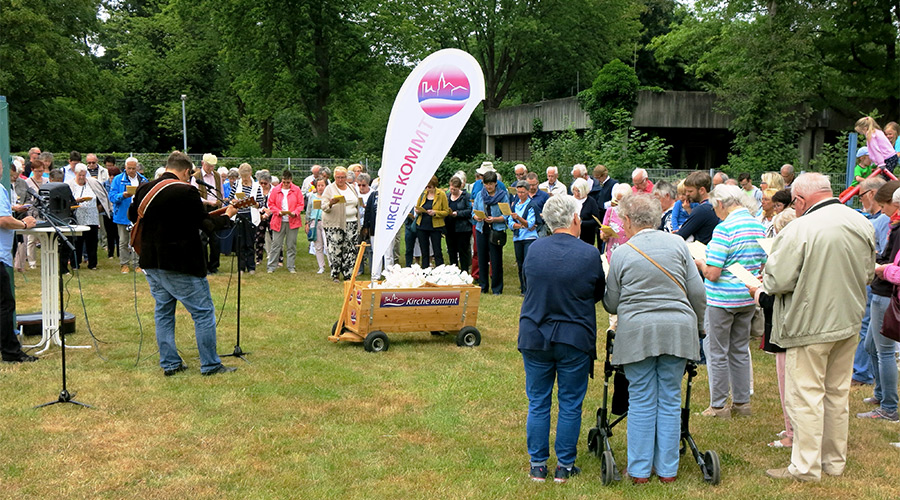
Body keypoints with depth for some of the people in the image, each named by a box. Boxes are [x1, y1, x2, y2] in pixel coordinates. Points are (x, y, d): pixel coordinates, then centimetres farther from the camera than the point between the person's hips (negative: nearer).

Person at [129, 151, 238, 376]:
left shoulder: (144, 189, 4)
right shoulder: (186, 192, -16)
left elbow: (132, 215, 21)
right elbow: (207, 224, -12)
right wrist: (227, 216, 5)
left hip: (152, 262, 7)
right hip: (181, 264, -7)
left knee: (163, 311, 16)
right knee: (204, 312, 4)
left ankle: (169, 363, 18)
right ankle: (210, 364, 7)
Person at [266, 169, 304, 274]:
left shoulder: (296, 190, 3)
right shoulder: (275, 190, 2)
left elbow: (300, 204, 4)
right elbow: (271, 204, 5)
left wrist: (295, 213, -14)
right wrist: (278, 212, -12)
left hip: (293, 221, 0)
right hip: (279, 221, 0)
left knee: (291, 245, 5)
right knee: (276, 244, 0)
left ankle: (291, 266, 14)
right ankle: (271, 266, 7)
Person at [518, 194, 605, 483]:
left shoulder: (533, 250, -4)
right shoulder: (590, 254, -12)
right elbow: (600, 294, 2)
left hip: (534, 337, 2)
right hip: (575, 339, -2)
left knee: (538, 404, 13)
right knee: (570, 406, 11)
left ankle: (538, 466, 19)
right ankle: (564, 467, 19)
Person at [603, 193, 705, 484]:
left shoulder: (621, 253, -1)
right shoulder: (677, 244, 5)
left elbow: (611, 304, 5)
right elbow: (697, 292, 5)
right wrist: (697, 326, 19)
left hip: (637, 332, -2)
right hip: (678, 329, 2)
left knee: (641, 401, 6)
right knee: (670, 400, 9)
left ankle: (639, 470, 13)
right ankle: (667, 470, 17)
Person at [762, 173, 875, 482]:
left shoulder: (800, 229, -20)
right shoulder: (862, 224, 2)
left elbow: (777, 281, -20)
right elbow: (868, 274, 13)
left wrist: (765, 280, 2)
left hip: (811, 325, -7)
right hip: (849, 320, 7)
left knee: (806, 396, 3)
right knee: (838, 393, 17)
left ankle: (806, 467, 10)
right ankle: (835, 461, 29)